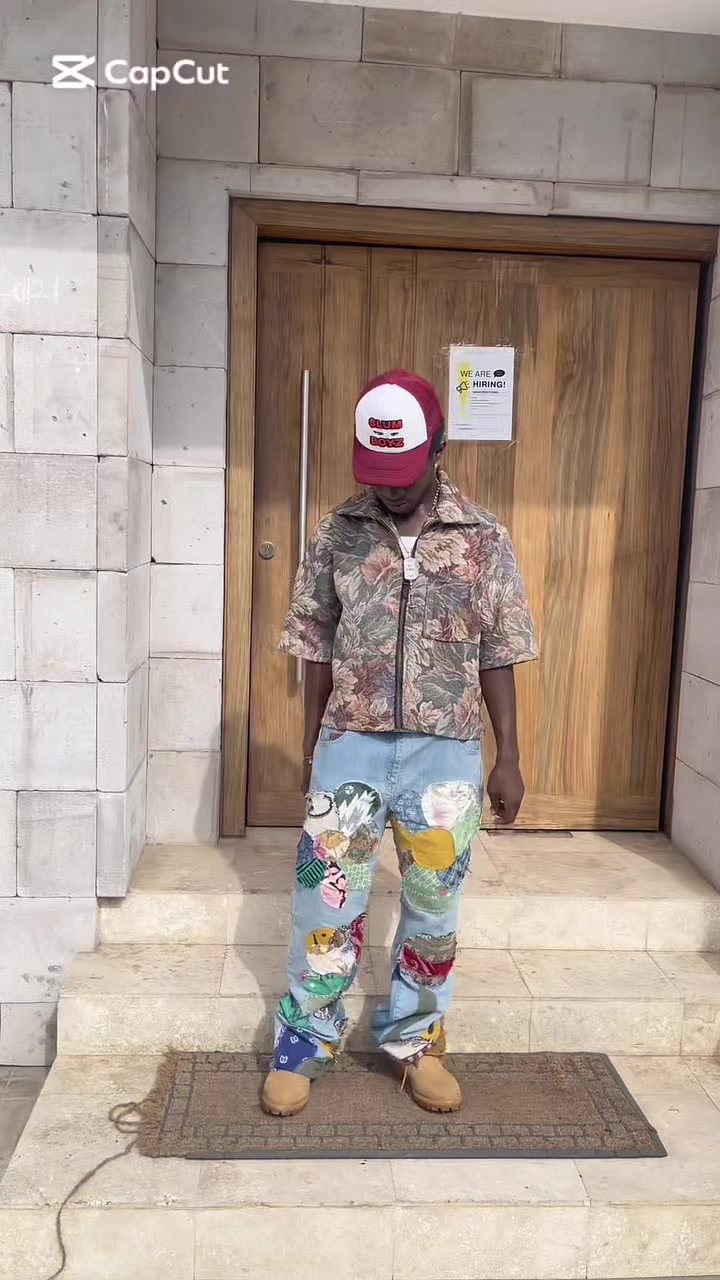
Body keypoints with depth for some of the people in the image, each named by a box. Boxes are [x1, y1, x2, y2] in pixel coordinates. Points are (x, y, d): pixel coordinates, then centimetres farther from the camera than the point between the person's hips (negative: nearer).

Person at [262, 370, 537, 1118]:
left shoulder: (484, 540, -3)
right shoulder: (338, 533, -1)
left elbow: (498, 657, 1)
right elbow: (317, 649, 5)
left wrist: (508, 759, 1)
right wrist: (310, 747, 8)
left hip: (445, 753, 0)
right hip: (351, 747, 0)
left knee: (433, 908, 11)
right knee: (326, 902, 6)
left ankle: (415, 1041, 31)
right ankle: (304, 1042, 25)